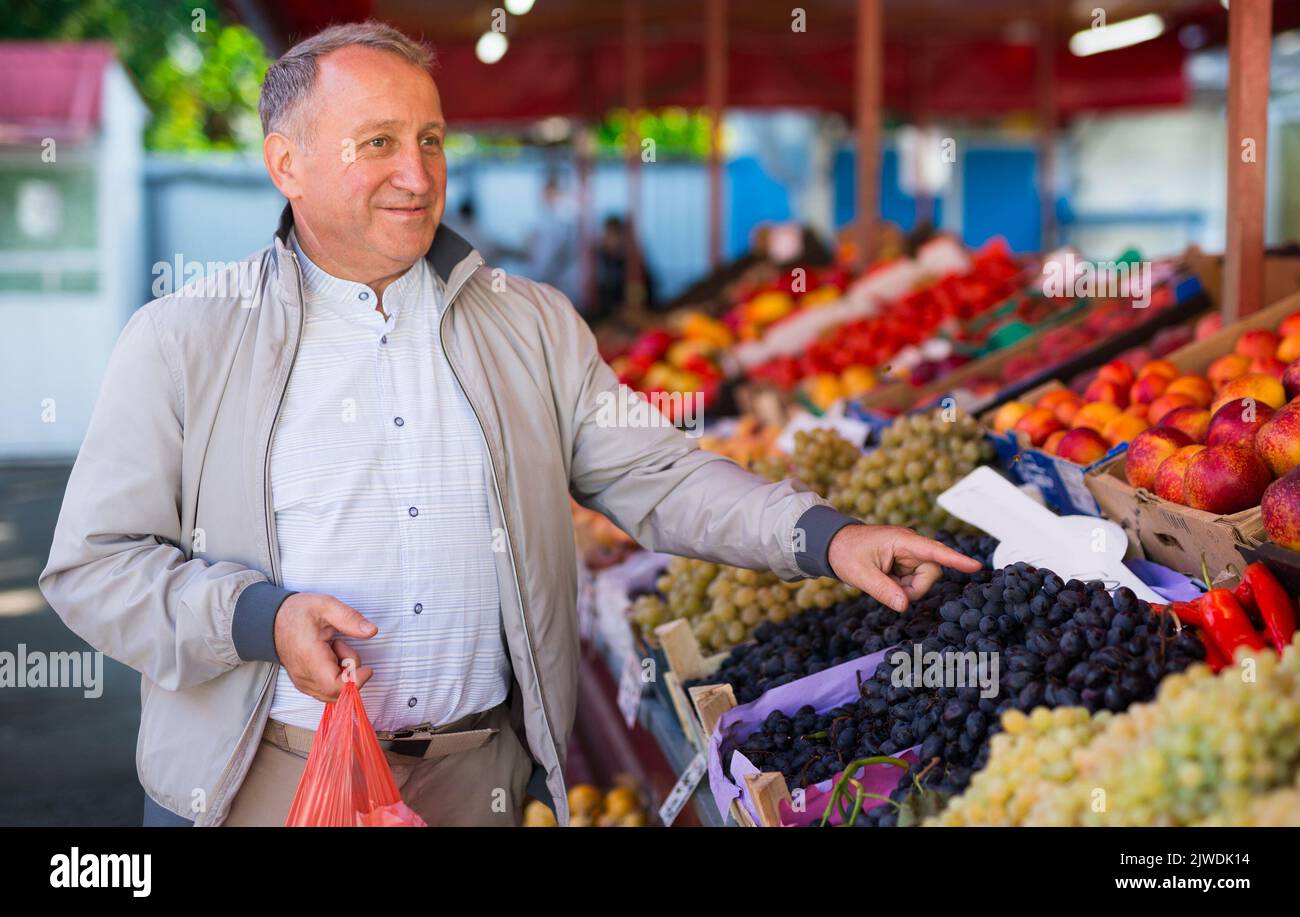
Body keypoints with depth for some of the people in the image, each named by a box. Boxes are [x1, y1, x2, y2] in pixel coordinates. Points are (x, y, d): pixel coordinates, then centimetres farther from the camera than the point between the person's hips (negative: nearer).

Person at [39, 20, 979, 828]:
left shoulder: (533, 325, 8)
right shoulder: (185, 341, -2)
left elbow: (652, 473, 3)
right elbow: (92, 567, -3)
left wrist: (826, 535, -12)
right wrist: (260, 618, -18)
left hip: (478, 777, 3)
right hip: (261, 779, -2)